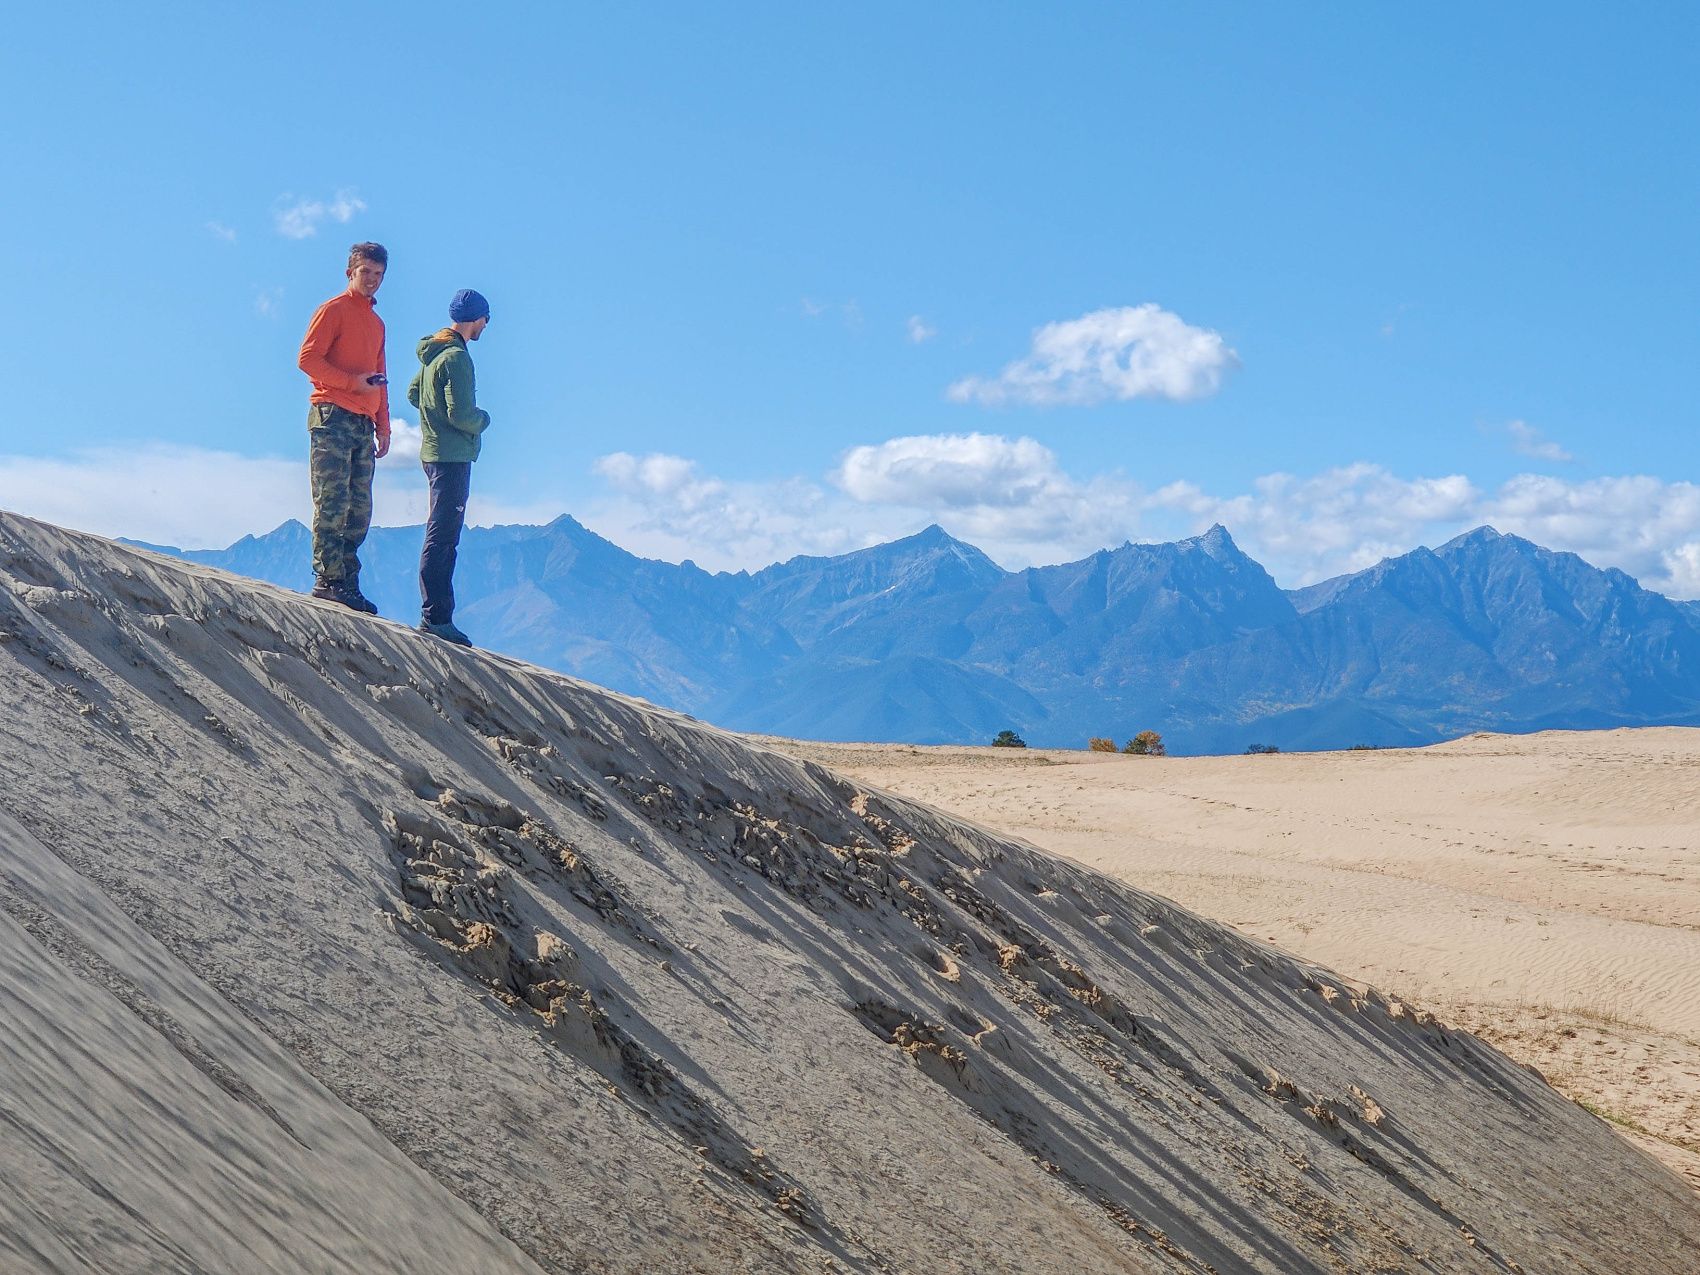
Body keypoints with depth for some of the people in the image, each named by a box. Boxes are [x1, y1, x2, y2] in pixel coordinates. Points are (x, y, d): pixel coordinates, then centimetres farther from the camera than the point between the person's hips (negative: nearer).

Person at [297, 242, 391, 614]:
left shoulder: (377, 323, 23)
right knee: (333, 503, -10)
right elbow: (308, 358, -8)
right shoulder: (333, 310, 1)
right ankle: (328, 580, -10)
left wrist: (383, 427, 18)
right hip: (332, 418, -7)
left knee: (360, 509, 3)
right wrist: (353, 382, -14)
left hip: (363, 425, 7)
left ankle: (348, 584, 5)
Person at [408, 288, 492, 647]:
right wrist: (483, 419, -1)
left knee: (443, 536, 14)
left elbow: (414, 393, 26)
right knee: (442, 538, -10)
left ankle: (438, 615, 18)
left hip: (433, 452, 10)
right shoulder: (456, 357, -16)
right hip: (452, 456, -10)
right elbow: (461, 414, -21)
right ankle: (435, 618, -10)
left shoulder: (432, 352, 14)